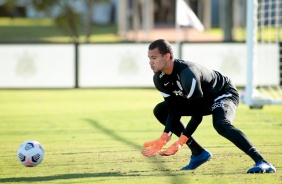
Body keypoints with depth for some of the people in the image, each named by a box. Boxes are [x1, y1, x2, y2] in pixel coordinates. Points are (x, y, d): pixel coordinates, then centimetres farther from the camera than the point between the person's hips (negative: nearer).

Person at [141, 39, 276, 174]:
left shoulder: (187, 74, -36)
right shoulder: (159, 79, -11)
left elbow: (197, 114, -32)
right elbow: (174, 110, -9)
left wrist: (180, 142, -36)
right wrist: (163, 139, -22)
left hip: (224, 93, -9)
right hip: (202, 100, 9)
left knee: (221, 124, -39)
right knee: (160, 111, 2)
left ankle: (262, 163, -42)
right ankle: (198, 153, 4)